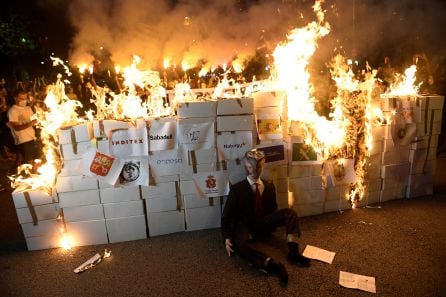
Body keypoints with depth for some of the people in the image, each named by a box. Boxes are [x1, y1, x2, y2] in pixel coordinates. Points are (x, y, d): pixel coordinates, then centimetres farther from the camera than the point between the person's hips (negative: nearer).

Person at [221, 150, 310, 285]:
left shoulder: (269, 186, 5)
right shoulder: (237, 189, -6)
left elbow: (273, 209, 16)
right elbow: (226, 216, -6)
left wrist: (274, 223, -5)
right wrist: (227, 238, -20)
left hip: (263, 223, 4)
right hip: (244, 226, -4)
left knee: (290, 212, -16)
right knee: (240, 243, -38)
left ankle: (293, 251, -26)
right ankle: (272, 264, -50)